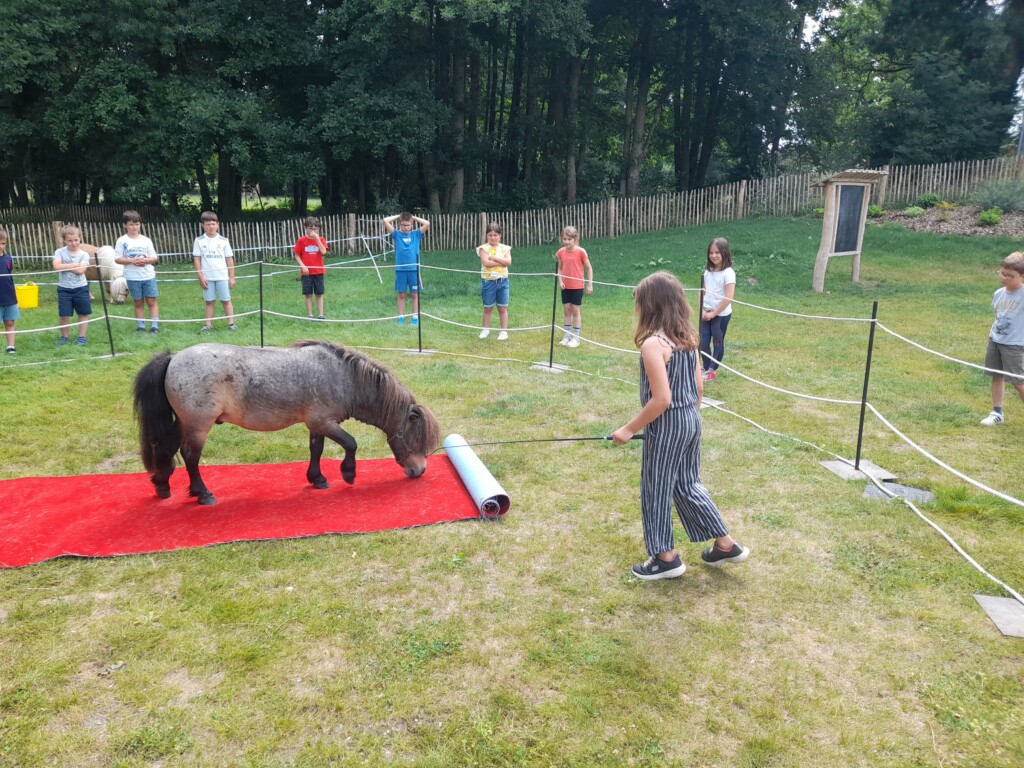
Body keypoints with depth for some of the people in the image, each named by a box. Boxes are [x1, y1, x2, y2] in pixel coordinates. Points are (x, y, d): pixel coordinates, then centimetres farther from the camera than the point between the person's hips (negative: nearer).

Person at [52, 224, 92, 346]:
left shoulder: (84, 254, -3)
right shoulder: (60, 252, -1)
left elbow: (80, 270, -16)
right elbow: (56, 266, -17)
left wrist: (64, 266, -12)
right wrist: (74, 265, -15)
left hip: (81, 288, 0)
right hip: (64, 289, 0)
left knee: (83, 314, 6)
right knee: (64, 314, 5)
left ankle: (81, 337, 16)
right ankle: (64, 337, 20)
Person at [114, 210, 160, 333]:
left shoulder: (146, 240, 4)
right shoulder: (122, 241, -1)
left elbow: (154, 258, 5)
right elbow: (117, 259, -3)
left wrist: (145, 260, -15)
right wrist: (132, 260, -18)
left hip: (149, 276, 1)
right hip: (132, 278, -1)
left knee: (152, 301, 0)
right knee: (138, 303, 7)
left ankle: (155, 326, 2)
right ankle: (140, 326, 14)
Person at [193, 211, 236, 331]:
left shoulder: (223, 240, 2)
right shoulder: (199, 241, 2)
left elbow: (229, 259, 4)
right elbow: (197, 259, 2)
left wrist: (232, 277, 0)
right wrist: (201, 277, -5)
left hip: (223, 277, 0)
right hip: (207, 278, 0)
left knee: (226, 300, 2)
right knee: (209, 301, 6)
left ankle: (231, 323, 5)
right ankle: (208, 325, 11)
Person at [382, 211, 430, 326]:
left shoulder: (416, 234, 4)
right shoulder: (397, 235, 3)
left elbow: (427, 224, -6)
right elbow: (385, 221, -5)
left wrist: (414, 217, 4)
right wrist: (398, 216, 6)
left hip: (414, 269, 0)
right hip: (400, 269, 0)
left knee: (415, 294, 5)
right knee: (401, 294, 7)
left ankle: (415, 318, 12)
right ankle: (401, 317, 13)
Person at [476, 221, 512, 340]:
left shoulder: (505, 248, 3)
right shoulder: (483, 248, -5)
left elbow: (508, 261, -13)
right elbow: (486, 263, -20)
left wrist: (494, 257, -16)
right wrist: (501, 261, -15)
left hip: (502, 281, 2)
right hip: (488, 281, -1)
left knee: (502, 308, 7)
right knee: (488, 308, 10)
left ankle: (504, 331, 14)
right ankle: (486, 329, 23)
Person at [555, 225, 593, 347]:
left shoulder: (580, 252, -12)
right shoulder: (561, 252, 0)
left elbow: (589, 268, -5)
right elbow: (560, 268, 9)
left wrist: (590, 284, -7)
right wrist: (560, 281, -7)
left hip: (577, 286, -4)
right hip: (565, 287, 4)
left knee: (575, 310, 2)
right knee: (566, 310, 9)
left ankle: (576, 337, 11)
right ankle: (567, 335, 19)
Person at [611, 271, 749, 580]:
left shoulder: (653, 344, -21)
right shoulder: (688, 337, 4)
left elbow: (661, 399, -24)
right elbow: (698, 387, 9)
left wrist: (630, 429, -15)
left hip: (666, 426, -8)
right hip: (691, 420, 8)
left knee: (656, 490, 9)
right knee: (688, 485, 22)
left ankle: (666, 557, 23)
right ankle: (726, 544, 30)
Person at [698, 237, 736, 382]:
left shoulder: (728, 273, -16)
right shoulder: (708, 271, 4)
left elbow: (728, 298, -20)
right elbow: (702, 292, 8)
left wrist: (714, 313, -15)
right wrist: (703, 310, -6)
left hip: (721, 315, -5)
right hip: (706, 313, 5)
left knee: (718, 342, 9)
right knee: (703, 342, 6)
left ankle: (713, 371, 20)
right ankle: (706, 369, 22)